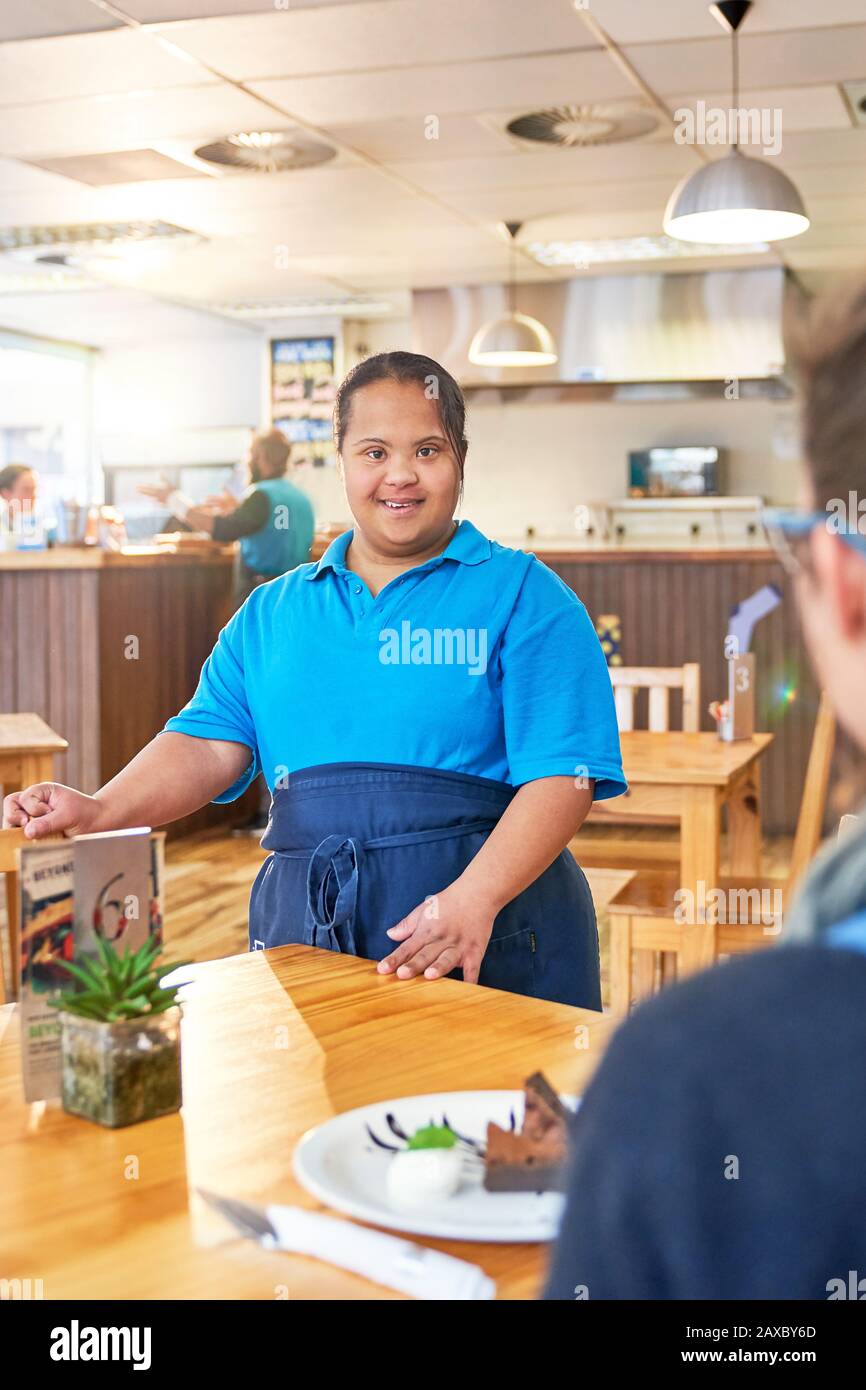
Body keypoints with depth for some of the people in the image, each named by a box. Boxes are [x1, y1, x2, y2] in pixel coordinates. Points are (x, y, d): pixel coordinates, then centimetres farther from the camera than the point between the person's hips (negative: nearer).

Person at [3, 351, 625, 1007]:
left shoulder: (524, 594, 0)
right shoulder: (272, 612, 15)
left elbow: (561, 774, -9)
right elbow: (211, 742, 6)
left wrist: (475, 898, -23)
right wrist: (100, 810, -13)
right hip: (304, 924, 3)